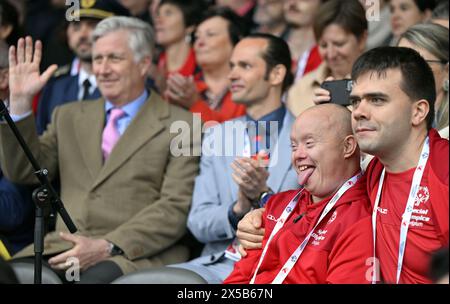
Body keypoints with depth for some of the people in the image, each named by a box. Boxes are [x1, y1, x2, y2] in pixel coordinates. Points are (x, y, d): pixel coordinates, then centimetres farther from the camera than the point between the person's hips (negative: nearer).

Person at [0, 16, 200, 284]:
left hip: (137, 254, -4)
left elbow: (177, 208, -4)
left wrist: (108, 247, -15)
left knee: (96, 279, -37)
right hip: (61, 250, 4)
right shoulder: (69, 117, 22)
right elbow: (23, 171, 13)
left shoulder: (181, 128, 5)